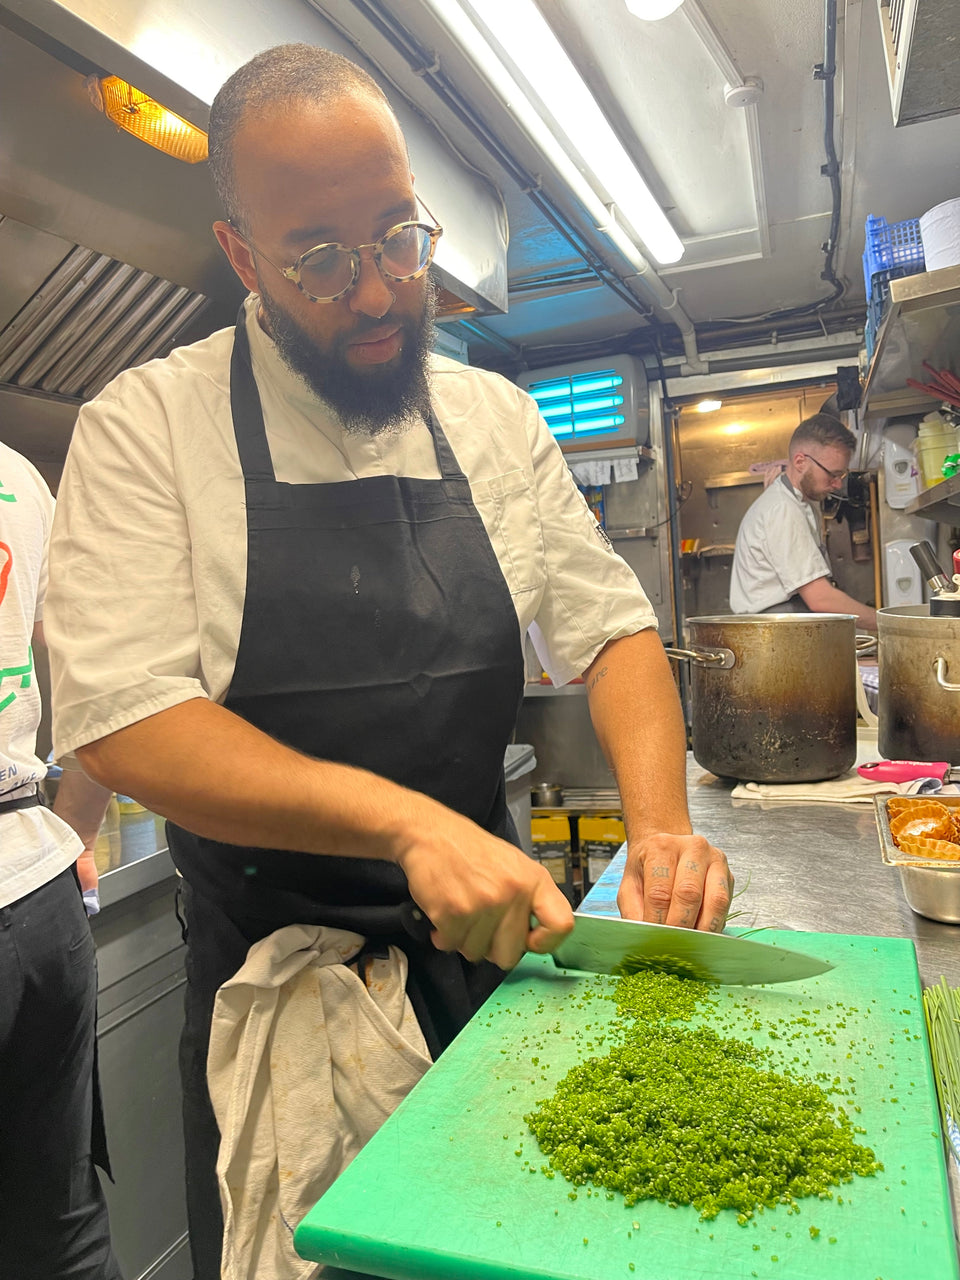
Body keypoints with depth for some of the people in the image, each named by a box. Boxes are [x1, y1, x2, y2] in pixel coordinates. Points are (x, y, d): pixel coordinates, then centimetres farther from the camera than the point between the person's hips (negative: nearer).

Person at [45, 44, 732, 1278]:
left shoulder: (496, 418, 0)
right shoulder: (144, 426, -11)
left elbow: (609, 625, 1)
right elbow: (120, 716, -20)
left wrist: (660, 824, -16)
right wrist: (408, 820, -30)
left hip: (488, 939, 4)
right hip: (269, 965, -3)